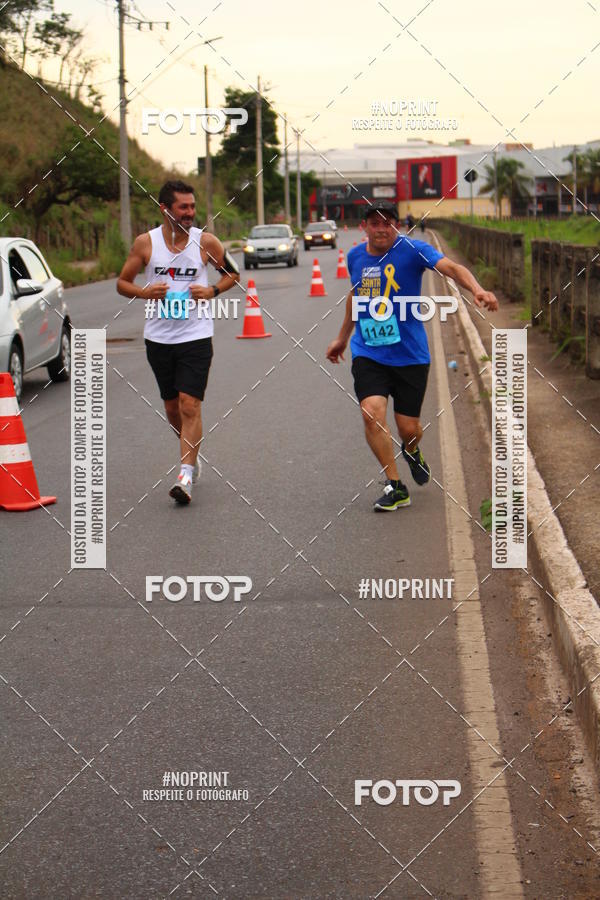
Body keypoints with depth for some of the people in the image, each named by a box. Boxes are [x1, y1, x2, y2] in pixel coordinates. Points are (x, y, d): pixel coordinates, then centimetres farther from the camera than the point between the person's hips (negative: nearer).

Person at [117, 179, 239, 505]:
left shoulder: (205, 241, -4)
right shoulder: (145, 242, -2)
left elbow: (232, 273, 10)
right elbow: (122, 282, 6)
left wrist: (212, 290, -9)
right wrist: (145, 292, -14)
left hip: (196, 335, -2)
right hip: (158, 335, 3)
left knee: (189, 404, -13)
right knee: (172, 407, 13)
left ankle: (186, 476, -13)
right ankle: (191, 456, 38)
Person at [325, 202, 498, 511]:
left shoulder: (412, 250, -10)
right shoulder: (355, 256, 5)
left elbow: (450, 267, -26)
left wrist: (477, 290, -46)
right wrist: (343, 338, 34)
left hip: (410, 355, -2)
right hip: (368, 354, 3)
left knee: (408, 429, 2)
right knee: (372, 413, -20)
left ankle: (412, 451, 42)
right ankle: (395, 487, -6)